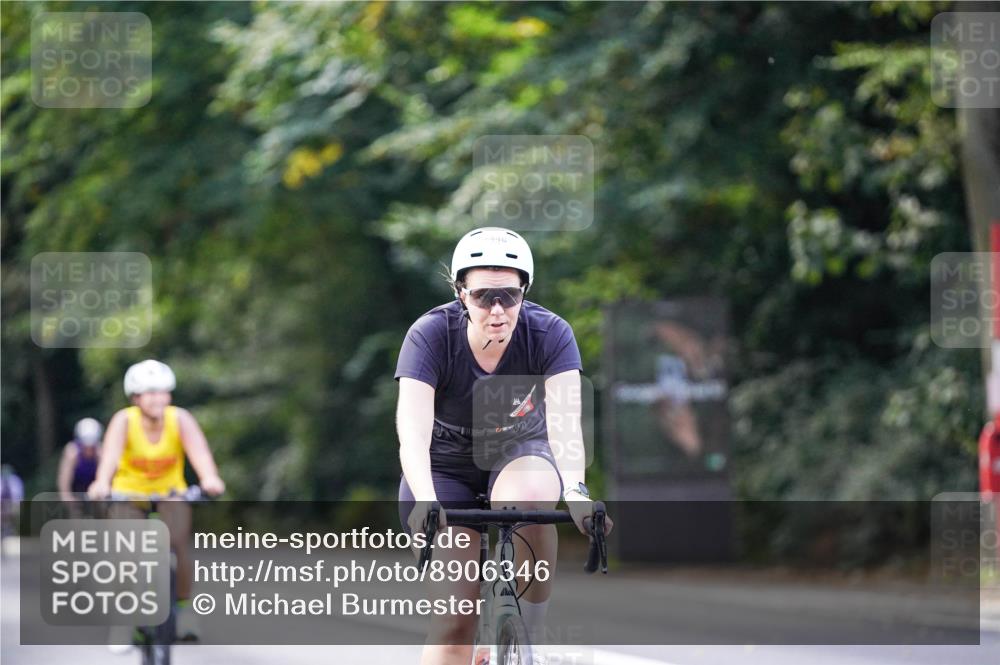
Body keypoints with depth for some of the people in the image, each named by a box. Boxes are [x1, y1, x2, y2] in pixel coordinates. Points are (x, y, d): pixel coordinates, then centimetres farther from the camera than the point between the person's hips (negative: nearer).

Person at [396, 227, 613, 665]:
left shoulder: (550, 334, -22)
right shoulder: (430, 336, -25)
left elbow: (564, 422, -34)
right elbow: (412, 432, -36)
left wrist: (575, 491, -53)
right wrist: (426, 504, -54)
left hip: (519, 453, 1)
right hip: (446, 466, 0)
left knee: (531, 496, -36)